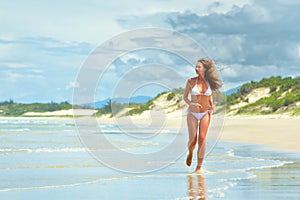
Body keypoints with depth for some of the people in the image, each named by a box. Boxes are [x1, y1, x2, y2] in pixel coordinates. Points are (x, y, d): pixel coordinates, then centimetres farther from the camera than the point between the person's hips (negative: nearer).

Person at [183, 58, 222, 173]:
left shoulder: (209, 82, 0)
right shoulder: (191, 81, -6)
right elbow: (185, 97, 1)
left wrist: (212, 106, 0)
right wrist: (191, 103, -19)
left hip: (205, 114, 1)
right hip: (192, 114, -1)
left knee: (202, 139, -7)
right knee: (193, 140, -3)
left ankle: (199, 168, 1)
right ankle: (190, 153, 35)